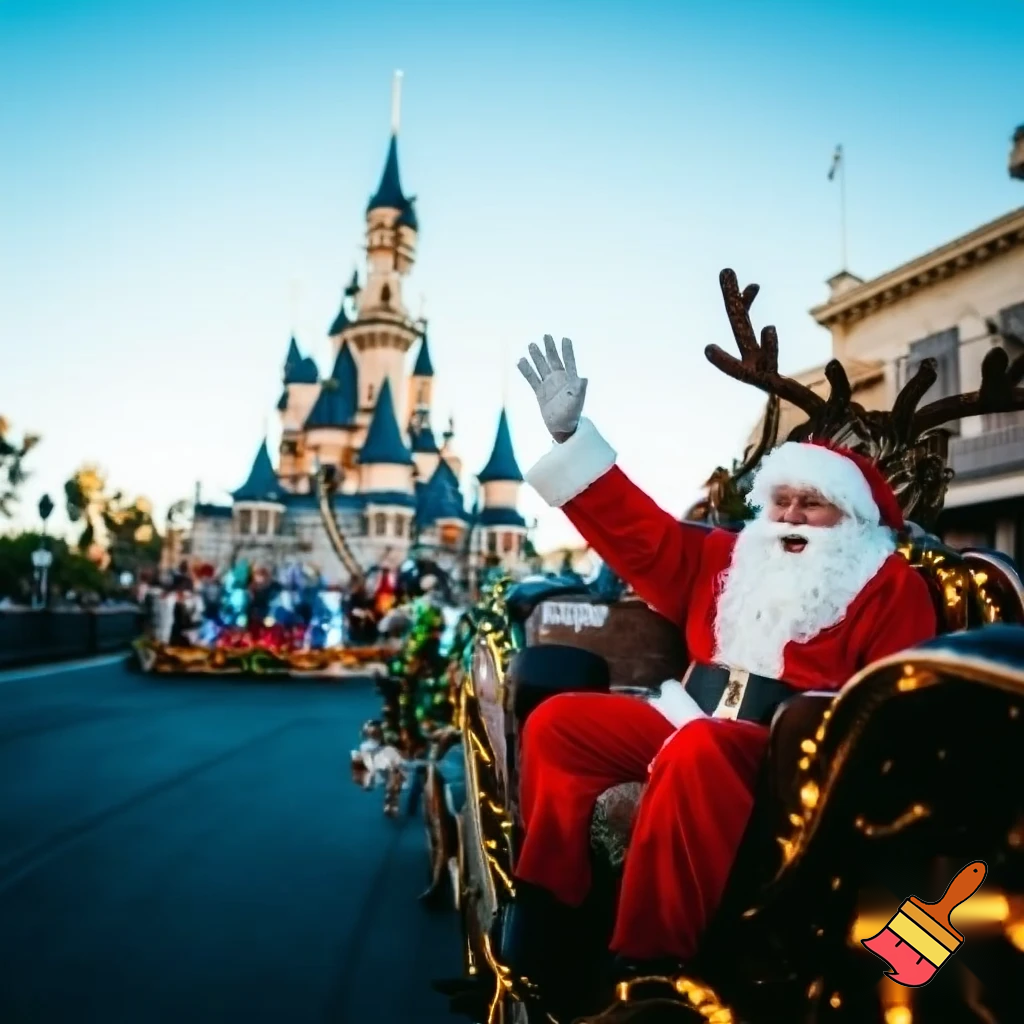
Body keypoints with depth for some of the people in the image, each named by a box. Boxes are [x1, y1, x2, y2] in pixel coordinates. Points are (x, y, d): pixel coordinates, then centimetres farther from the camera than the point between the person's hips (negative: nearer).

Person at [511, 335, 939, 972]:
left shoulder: (891, 586, 3)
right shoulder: (730, 557, 15)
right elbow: (637, 530, 12)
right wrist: (568, 434, 7)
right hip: (691, 726, 7)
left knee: (695, 752, -38)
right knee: (559, 722, -5)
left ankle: (653, 963, -27)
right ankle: (551, 913, 1)